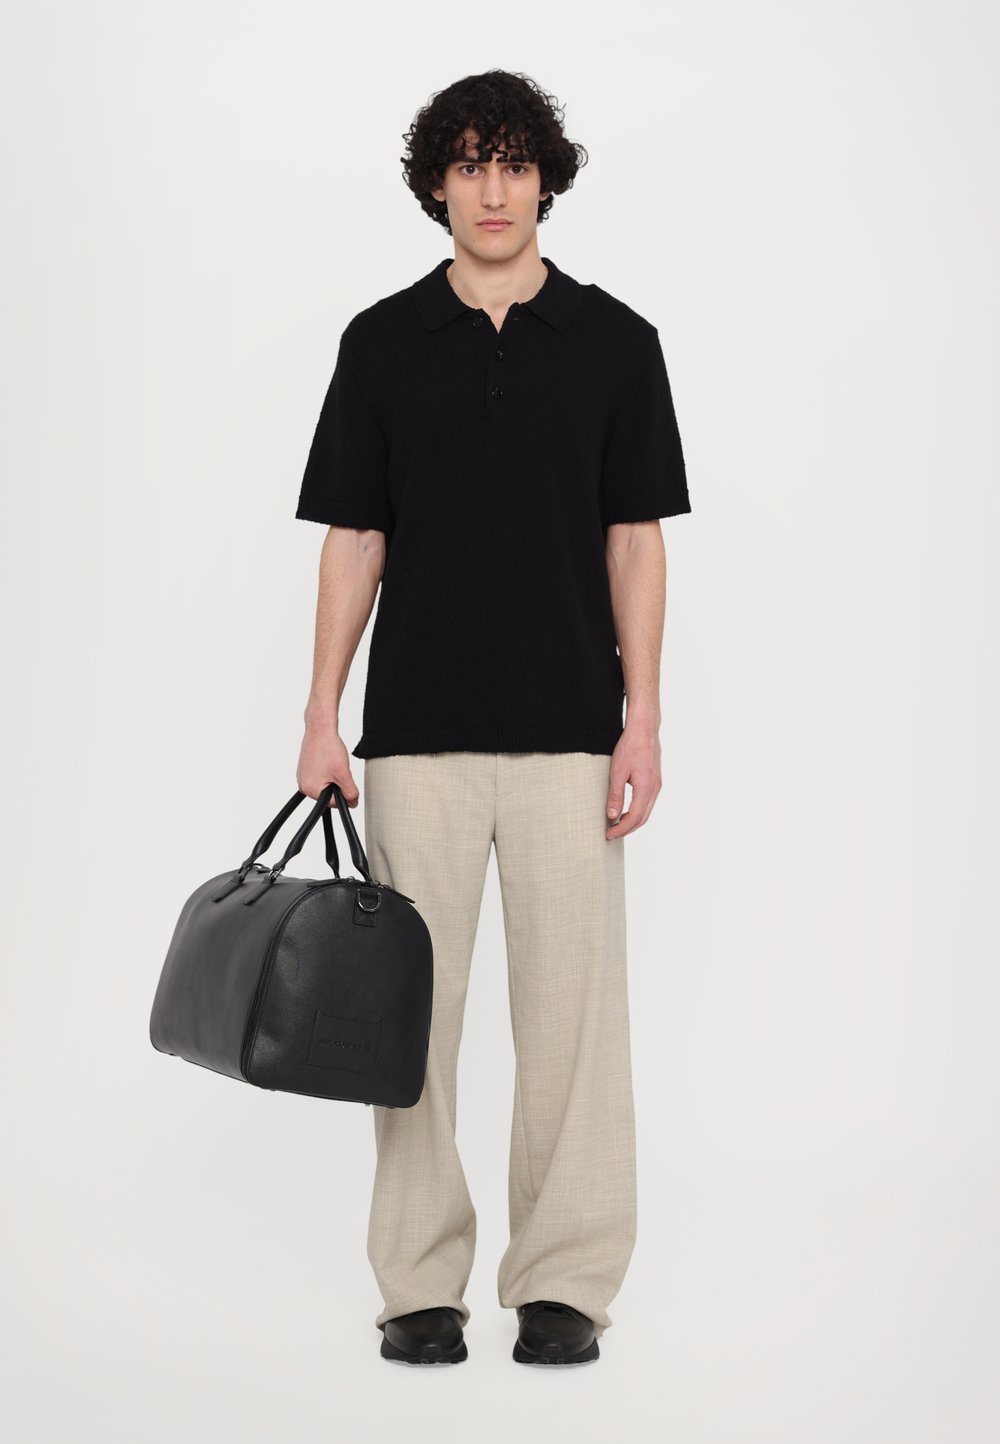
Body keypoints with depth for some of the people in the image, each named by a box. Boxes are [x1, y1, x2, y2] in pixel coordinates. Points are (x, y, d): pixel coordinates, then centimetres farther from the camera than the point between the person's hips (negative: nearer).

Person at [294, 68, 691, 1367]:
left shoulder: (614, 342, 3)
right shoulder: (383, 343, 5)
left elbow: (636, 541, 2)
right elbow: (353, 540, 5)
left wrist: (643, 719, -6)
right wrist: (322, 717, -2)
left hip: (567, 727, 0)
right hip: (416, 728, 1)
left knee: (572, 1001, 1)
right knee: (412, 1002, 4)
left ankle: (566, 1282, 12)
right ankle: (421, 1283, 14)